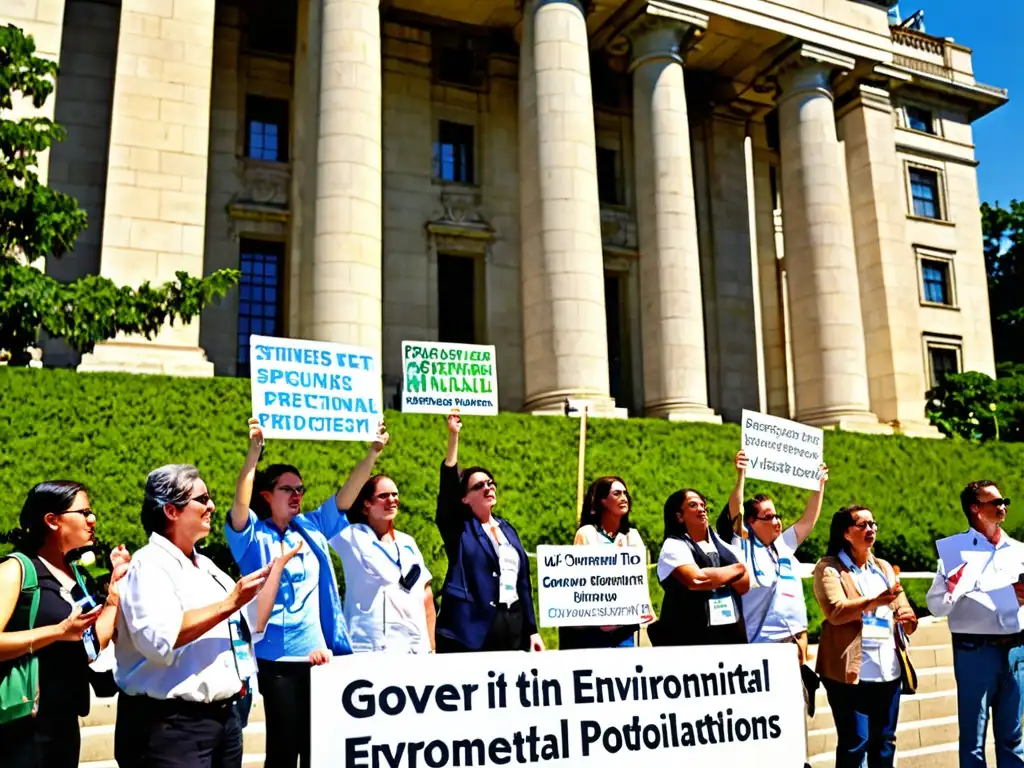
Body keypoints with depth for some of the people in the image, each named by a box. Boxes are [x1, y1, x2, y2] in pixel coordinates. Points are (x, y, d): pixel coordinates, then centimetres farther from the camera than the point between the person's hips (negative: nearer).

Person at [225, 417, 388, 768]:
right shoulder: (253, 535, -4)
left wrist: (373, 452, -3)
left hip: (318, 655, 5)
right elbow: (239, 505, -21)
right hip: (278, 659, -4)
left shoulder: (312, 528, 9)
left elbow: (345, 496, 7)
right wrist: (254, 452, -34)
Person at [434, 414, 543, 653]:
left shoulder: (507, 529, 15)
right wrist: (453, 436, -22)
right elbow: (448, 482, -15)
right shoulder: (459, 529, 0)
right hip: (471, 631, -5)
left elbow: (522, 581, 15)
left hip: (513, 629, 5)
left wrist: (532, 629, 12)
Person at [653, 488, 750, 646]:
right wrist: (736, 569, -4)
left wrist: (716, 574, -14)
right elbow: (696, 580, -20)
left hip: (731, 630, 6)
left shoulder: (722, 546, 15)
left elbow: (744, 585, 6)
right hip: (690, 635, -6)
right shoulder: (674, 545, -4)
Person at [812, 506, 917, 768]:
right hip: (851, 671, -6)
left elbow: (905, 615, 12)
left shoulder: (884, 567, 18)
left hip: (888, 670, 6)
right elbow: (836, 611, -17)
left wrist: (909, 618, -12)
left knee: (884, 742, 11)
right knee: (855, 743, -4)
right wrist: (875, 601, -32)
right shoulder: (829, 568, -2)